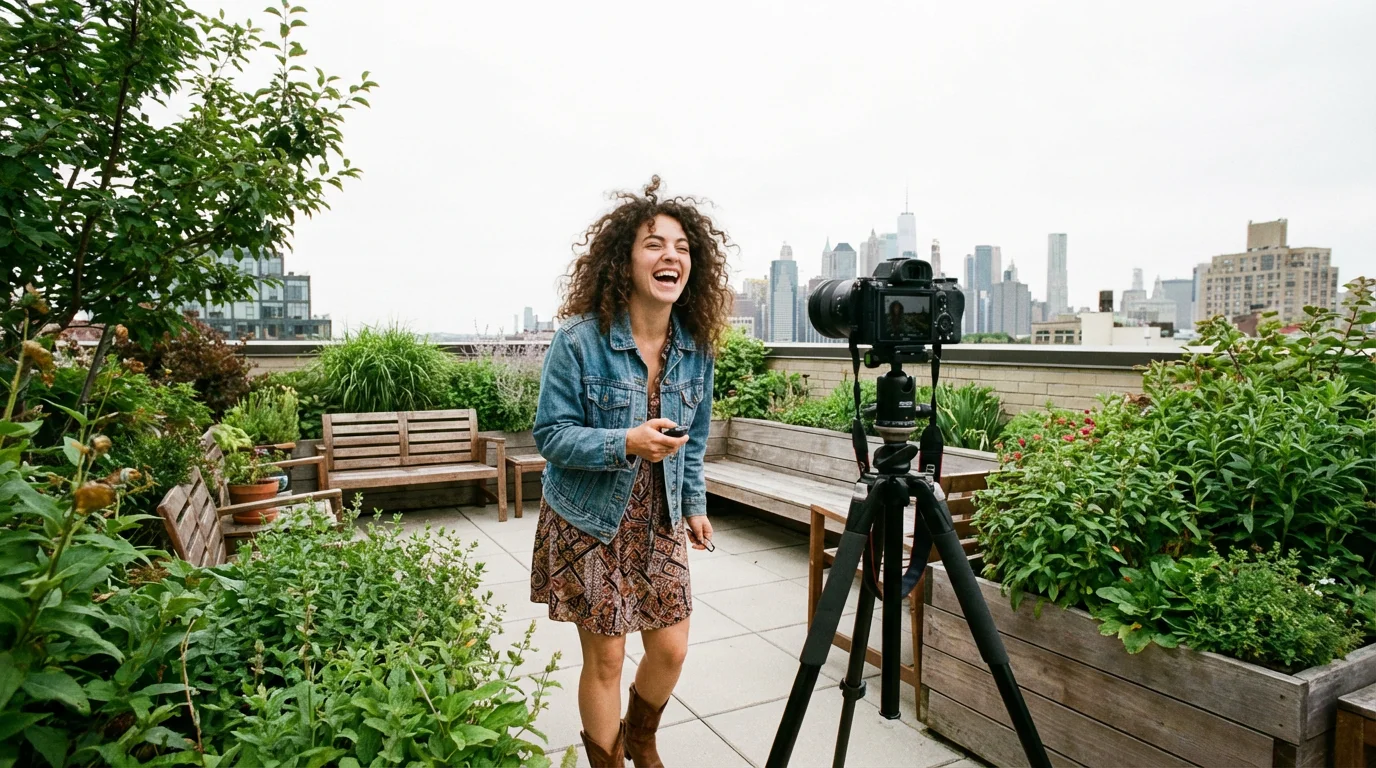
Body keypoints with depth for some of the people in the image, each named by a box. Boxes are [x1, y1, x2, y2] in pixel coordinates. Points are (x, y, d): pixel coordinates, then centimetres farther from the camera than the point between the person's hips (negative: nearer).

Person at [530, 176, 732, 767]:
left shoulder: (695, 346, -2)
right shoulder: (579, 339, -18)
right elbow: (550, 434, -15)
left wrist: (695, 504, 10)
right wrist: (626, 443, -29)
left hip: (660, 520, 5)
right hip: (589, 522, -4)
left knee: (671, 649, 12)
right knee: (605, 658, 6)